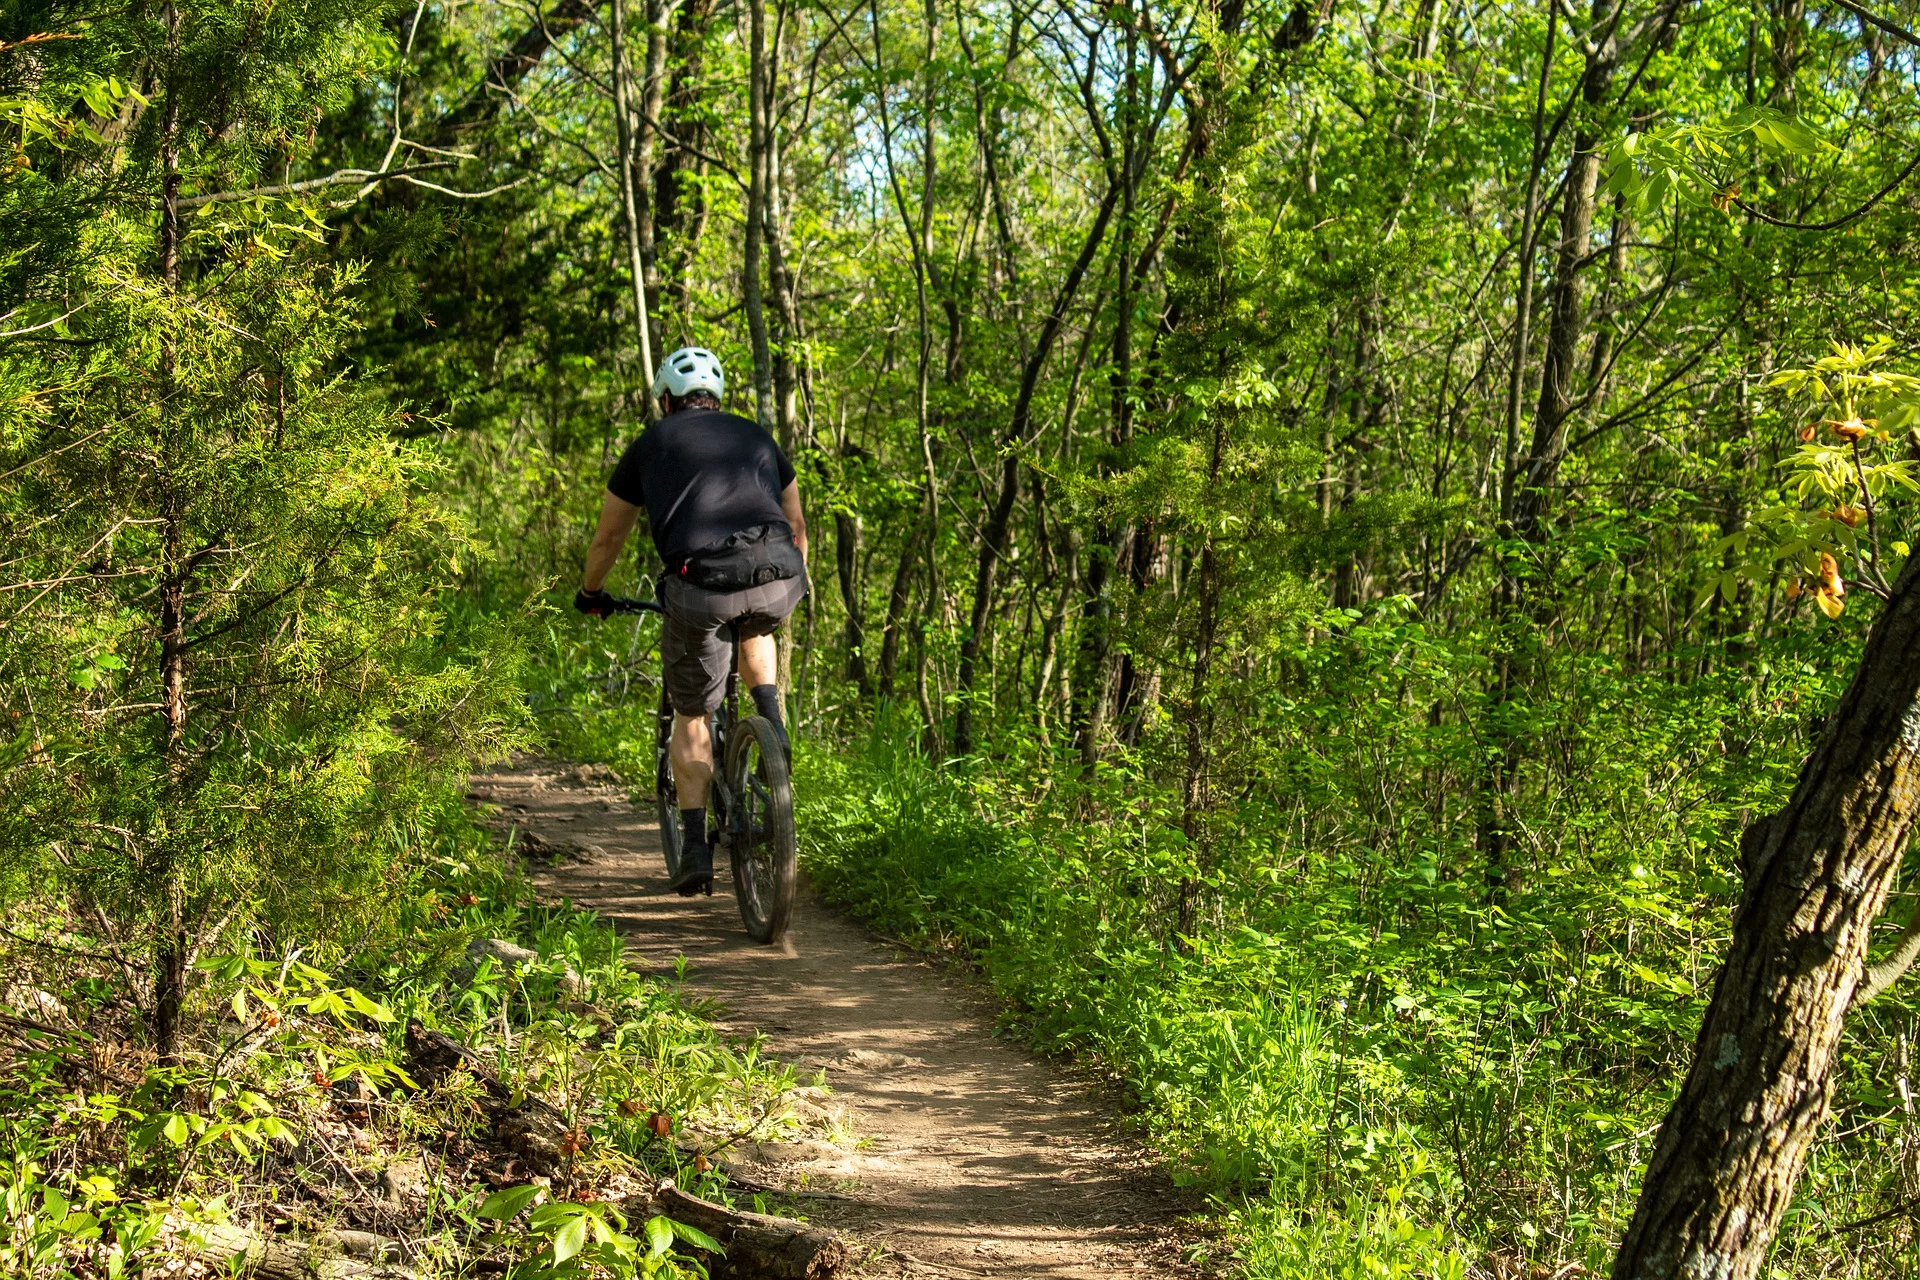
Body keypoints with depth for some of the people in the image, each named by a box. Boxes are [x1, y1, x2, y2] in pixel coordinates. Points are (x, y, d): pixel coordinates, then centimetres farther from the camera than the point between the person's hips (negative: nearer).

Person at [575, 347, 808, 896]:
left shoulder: (652, 443, 23)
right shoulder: (756, 436, 29)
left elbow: (608, 537, 32)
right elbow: (797, 527, 39)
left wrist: (591, 594, 50)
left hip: (700, 588, -2)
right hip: (776, 581, 2)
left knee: (691, 717, 16)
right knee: (754, 627, 39)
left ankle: (696, 846, 9)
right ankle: (771, 721, 18)